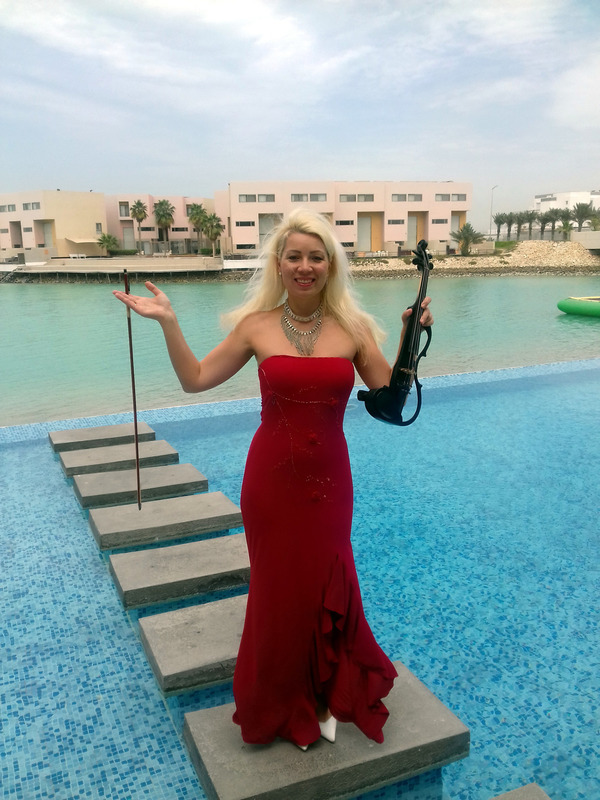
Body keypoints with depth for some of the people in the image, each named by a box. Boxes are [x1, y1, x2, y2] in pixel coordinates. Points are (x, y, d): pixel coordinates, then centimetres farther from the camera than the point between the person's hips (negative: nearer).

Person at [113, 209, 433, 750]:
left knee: (326, 584, 12)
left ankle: (328, 694, 40)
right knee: (278, 587, 13)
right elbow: (196, 379, -2)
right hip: (271, 478, 0)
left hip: (327, 479, 0)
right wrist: (167, 322, -10)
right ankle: (283, 703, 39)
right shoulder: (257, 325, -4)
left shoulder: (352, 328, -3)